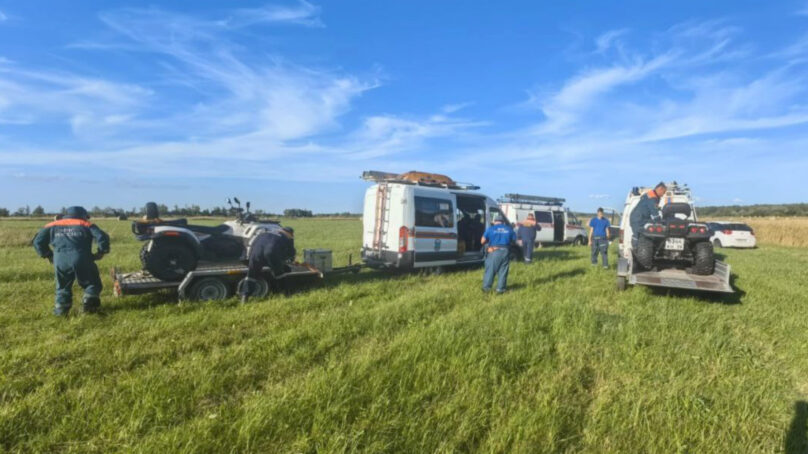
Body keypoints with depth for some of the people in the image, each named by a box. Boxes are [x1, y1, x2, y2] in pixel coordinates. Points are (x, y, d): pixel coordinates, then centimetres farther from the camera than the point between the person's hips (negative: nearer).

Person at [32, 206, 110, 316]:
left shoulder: (53, 225, 22)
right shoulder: (86, 224, 15)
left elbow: (38, 241, 18)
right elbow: (102, 237, 1)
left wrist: (48, 255, 24)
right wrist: (101, 252, 12)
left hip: (60, 260, 3)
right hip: (81, 258, -2)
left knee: (63, 286, 22)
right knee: (92, 284, 13)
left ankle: (61, 308, 16)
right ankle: (90, 301, -4)